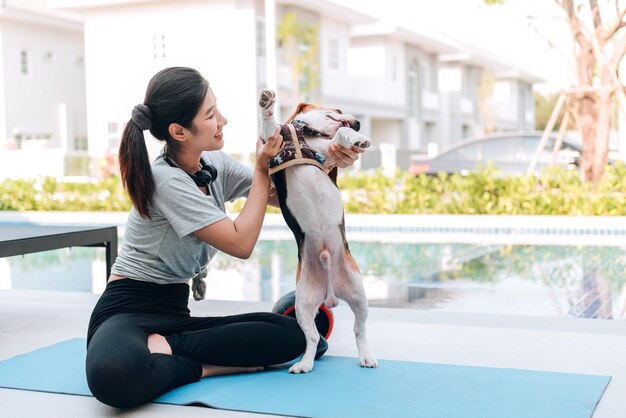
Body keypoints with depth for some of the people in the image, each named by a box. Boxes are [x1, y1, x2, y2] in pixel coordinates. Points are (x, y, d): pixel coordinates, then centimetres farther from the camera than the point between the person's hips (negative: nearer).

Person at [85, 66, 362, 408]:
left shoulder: (216, 165, 4)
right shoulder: (167, 180, -19)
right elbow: (241, 243, -17)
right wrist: (263, 168, -10)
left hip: (175, 312, 8)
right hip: (128, 312, -8)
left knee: (290, 336, -15)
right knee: (114, 374, -45)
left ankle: (165, 347, -13)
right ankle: (200, 367, -20)